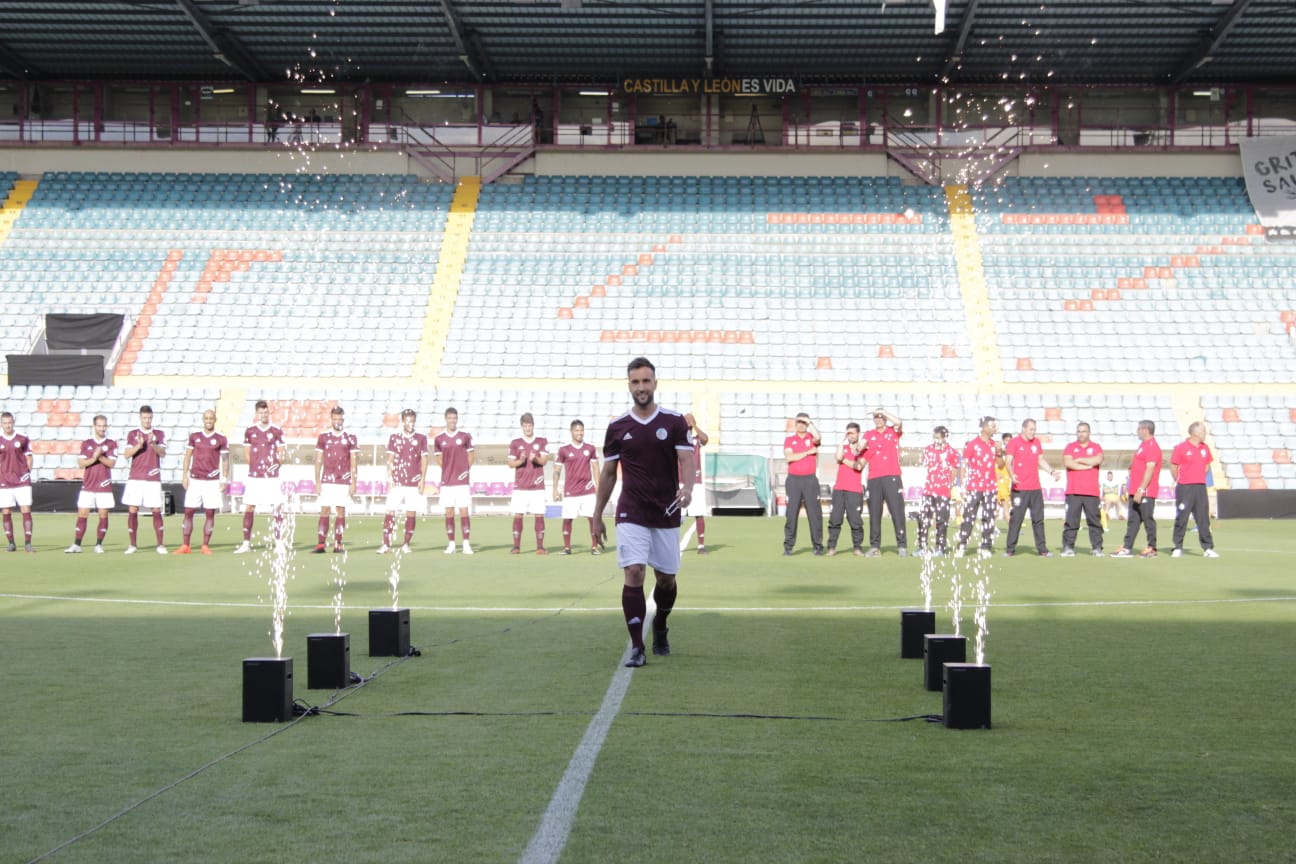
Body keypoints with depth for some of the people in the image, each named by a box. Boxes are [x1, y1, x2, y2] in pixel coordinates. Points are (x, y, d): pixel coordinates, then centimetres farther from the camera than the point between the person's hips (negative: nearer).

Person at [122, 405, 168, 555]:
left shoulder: (159, 434, 8)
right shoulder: (132, 434, 8)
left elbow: (162, 453, -5)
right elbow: (127, 453, -1)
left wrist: (152, 443, -22)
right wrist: (139, 445, -18)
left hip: (153, 479, 0)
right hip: (135, 478, 0)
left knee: (157, 511, -2)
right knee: (132, 511, -1)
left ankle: (160, 545, 3)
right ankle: (132, 545, 7)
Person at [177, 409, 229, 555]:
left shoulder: (221, 439, 4)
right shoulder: (194, 437, 9)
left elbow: (225, 461, 5)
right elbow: (187, 457, 11)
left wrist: (224, 481, -2)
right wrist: (184, 476, 2)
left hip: (212, 481, -1)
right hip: (194, 480, 1)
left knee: (210, 514, -1)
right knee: (188, 512, -1)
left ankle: (205, 546, 6)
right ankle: (185, 546, 3)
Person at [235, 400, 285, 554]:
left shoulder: (277, 431, 3)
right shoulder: (249, 431, 7)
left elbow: (281, 453, 6)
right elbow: (247, 453, 13)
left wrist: (280, 459, -12)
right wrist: (255, 465, 3)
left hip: (272, 476, -2)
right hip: (254, 476, 2)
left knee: (277, 507, -5)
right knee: (249, 507, 2)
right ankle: (246, 543, 10)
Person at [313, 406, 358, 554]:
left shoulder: (350, 438, 4)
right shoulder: (323, 436, 7)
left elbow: (353, 462, 4)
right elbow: (318, 460, 8)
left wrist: (353, 483, -2)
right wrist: (317, 481, 1)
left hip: (344, 481, 0)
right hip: (327, 480, 0)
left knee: (341, 511, 1)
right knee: (325, 511, -4)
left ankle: (338, 544, 4)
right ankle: (320, 544, -6)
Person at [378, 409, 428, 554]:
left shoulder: (421, 438, 6)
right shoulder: (394, 437, 8)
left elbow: (424, 460, 6)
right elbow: (390, 460, 7)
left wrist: (423, 479, -2)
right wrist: (390, 478, -3)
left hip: (414, 482, 0)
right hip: (397, 482, 0)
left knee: (411, 514, 1)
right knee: (390, 512, -5)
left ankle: (406, 544, 9)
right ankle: (386, 544, -4)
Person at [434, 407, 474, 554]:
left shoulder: (465, 436, 1)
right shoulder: (439, 439, 6)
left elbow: (470, 456, 8)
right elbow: (439, 458, 15)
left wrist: (466, 470, 0)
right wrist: (448, 471, 5)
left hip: (462, 481, -2)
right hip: (446, 481, 2)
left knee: (464, 511, -5)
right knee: (449, 512, 3)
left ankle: (466, 544, -2)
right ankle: (451, 544, 9)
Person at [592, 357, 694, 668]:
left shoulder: (675, 421, -1)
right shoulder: (618, 427, 2)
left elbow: (686, 459, -9)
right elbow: (608, 473, 9)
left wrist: (687, 488, -31)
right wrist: (597, 516, 10)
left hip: (666, 514, 1)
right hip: (631, 515, -1)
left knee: (666, 579, 10)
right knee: (634, 574, -14)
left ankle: (660, 629, 38)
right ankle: (637, 647, -9)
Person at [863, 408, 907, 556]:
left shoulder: (893, 431, 10)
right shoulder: (868, 435, 17)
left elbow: (898, 422, -10)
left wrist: (882, 411, -5)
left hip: (892, 477, -2)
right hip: (874, 479, 2)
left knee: (897, 511, -7)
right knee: (874, 513, 0)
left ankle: (902, 545, -7)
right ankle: (874, 546, 2)